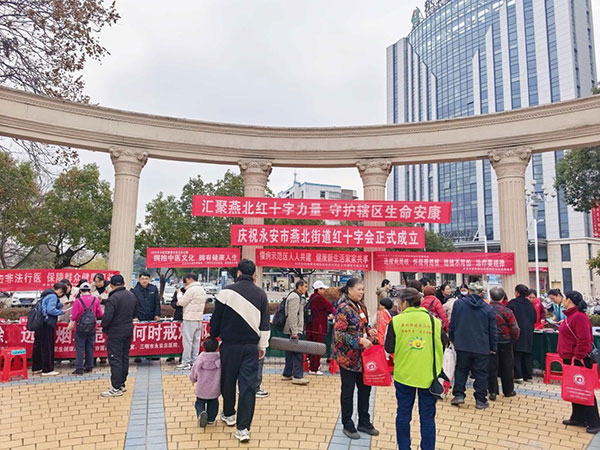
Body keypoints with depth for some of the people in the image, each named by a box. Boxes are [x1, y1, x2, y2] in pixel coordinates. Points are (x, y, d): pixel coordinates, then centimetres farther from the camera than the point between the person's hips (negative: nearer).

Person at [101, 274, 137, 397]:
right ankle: (122, 383, 26)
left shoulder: (113, 298, -20)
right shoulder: (132, 295, 5)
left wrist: (103, 326, -4)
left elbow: (107, 317, -23)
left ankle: (116, 388, 2)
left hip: (116, 333, -8)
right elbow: (134, 312, 13)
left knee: (115, 359, -1)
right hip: (129, 330, 8)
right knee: (124, 357, 16)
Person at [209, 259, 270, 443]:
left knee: (228, 381, 18)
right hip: (251, 346, 1)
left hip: (230, 345, 0)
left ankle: (228, 414, 38)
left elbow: (216, 318, 0)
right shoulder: (260, 294, 0)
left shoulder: (227, 291, -6)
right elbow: (265, 323, 4)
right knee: (248, 385, 2)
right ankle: (243, 428, 1)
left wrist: (213, 335, 18)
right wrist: (262, 346, 13)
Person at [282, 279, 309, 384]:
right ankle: (297, 377, -5)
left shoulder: (297, 296, 20)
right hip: (293, 330, -10)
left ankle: (287, 374, 19)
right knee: (297, 353, -8)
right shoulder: (295, 297, -14)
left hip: (293, 330, 10)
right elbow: (292, 316, -22)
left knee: (291, 353, 13)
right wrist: (294, 332, -24)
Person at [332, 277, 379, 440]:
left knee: (365, 387, 15)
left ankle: (364, 422, 32)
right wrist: (360, 340, -27)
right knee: (348, 390, 7)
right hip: (347, 356, -7)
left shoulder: (360, 305, 6)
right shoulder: (343, 308, -18)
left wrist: (369, 331, -1)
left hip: (361, 355, 8)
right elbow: (339, 333, -22)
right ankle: (347, 425, 24)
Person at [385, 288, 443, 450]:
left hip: (403, 374, 0)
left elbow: (389, 348, -4)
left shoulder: (396, 321, -8)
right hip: (428, 376, 0)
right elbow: (441, 348, 3)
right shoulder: (434, 321, -4)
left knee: (403, 414, 15)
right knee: (427, 417, 12)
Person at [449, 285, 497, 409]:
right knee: (481, 373, 8)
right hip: (482, 347, 0)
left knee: (461, 370, 14)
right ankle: (480, 400, 13)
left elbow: (452, 323, 2)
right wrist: (493, 347, 12)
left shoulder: (458, 303, -4)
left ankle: (459, 395, 11)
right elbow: (492, 330, 2)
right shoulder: (488, 309, -3)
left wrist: (452, 338, 15)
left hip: (462, 345, 1)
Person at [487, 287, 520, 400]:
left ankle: (493, 391, 9)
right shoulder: (506, 311, -16)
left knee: (492, 366, 7)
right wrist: (514, 338, 7)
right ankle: (508, 390, 26)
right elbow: (515, 328, -13)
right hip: (505, 342, -1)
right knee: (506, 367, 13)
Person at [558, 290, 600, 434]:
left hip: (579, 361, -10)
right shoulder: (571, 315, 12)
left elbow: (584, 340, -25)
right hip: (569, 359, 10)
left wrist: (578, 358, -22)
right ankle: (577, 418, 27)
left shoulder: (579, 317, -20)